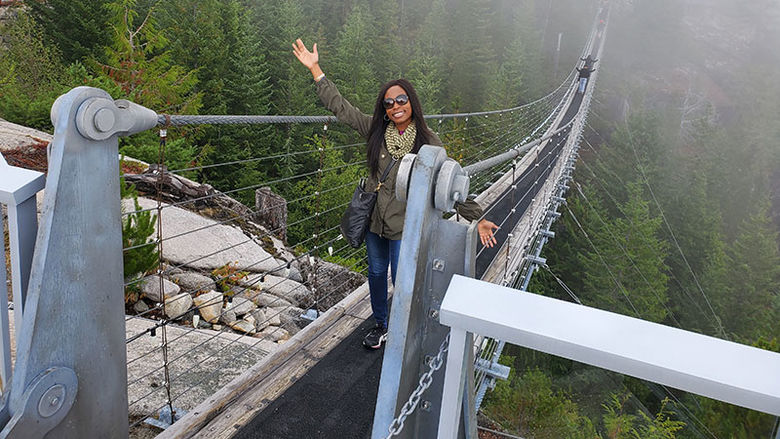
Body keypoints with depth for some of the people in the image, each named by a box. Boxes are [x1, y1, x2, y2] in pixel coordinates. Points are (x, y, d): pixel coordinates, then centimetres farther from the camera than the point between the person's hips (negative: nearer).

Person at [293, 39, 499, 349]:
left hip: (404, 225, -4)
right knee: (376, 273, 19)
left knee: (402, 281, 2)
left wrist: (477, 218, -14)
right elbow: (339, 107, 3)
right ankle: (381, 326, 42)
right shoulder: (376, 130, -2)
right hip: (374, 219, 5)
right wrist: (314, 69, 3)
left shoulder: (428, 143, -11)